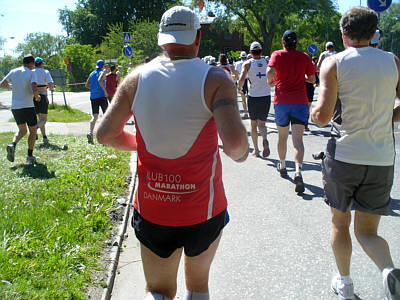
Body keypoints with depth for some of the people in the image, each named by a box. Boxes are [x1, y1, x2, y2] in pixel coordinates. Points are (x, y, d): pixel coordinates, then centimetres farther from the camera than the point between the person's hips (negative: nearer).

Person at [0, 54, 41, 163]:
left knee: (22, 130, 19)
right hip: (27, 106, -5)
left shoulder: (13, 71, 7)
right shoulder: (31, 73, -9)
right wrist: (37, 97, -2)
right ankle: (30, 156, 10)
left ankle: (13, 145, -9)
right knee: (33, 130, 11)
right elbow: (34, 89, -22)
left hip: (15, 107, 5)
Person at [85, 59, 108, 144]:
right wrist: (105, 90, -17)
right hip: (101, 96, -5)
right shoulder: (102, 73, -2)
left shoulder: (91, 74, 16)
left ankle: (90, 132, -21)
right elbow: (99, 80, -22)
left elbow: (86, 85, 14)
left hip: (93, 97, 5)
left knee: (94, 116, -1)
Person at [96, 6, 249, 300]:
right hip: (203, 210, -1)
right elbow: (234, 143, -25)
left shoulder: (138, 78, -3)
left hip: (151, 211, 2)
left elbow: (106, 134, 2)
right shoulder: (215, 79, -13)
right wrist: (242, 152, -2)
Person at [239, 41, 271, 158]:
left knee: (253, 124, 12)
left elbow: (242, 79, -18)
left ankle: (256, 150, 15)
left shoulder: (248, 63, -4)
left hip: (253, 97, -2)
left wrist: (240, 88, 1)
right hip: (266, 96, 2)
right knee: (261, 122, 11)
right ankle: (265, 140, -20)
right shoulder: (267, 62, 3)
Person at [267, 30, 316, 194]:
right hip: (300, 101, 0)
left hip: (281, 100, 0)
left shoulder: (278, 54, 1)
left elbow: (270, 71, -18)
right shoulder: (304, 57, 6)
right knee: (298, 139, -6)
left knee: (282, 136, 18)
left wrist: (271, 81, 3)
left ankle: (282, 165, 33)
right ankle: (298, 171, -25)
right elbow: (312, 79, 12)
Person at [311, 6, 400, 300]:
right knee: (367, 231, 12)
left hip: (344, 156, -2)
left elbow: (323, 117, -13)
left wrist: (314, 111, 9)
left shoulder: (334, 64, -5)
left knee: (340, 223, 18)